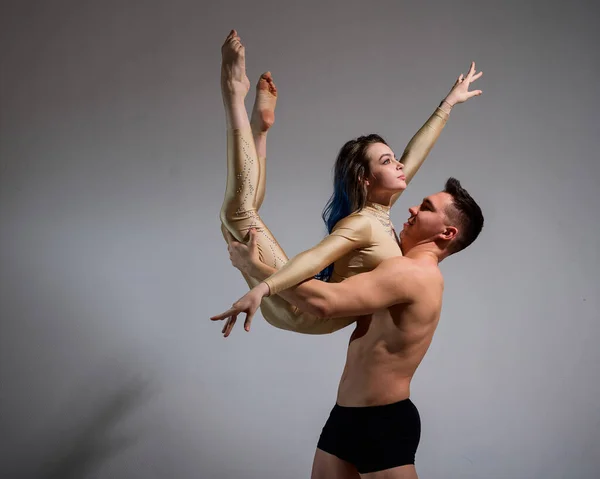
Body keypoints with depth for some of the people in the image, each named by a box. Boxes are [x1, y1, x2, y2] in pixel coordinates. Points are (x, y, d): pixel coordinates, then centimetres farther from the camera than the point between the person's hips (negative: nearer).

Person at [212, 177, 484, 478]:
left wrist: (253, 266, -20)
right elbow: (337, 300, 19)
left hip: (384, 422, -9)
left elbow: (325, 302, -30)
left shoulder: (411, 273, -20)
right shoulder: (407, 274, 13)